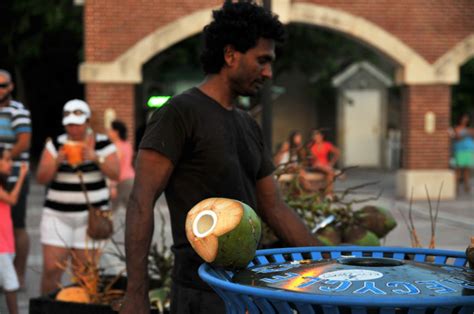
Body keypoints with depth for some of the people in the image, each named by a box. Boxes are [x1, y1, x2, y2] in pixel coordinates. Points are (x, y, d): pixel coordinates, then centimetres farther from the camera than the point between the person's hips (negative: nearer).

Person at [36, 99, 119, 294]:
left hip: (90, 214, -1)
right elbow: (41, 178, 1)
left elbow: (115, 174, -7)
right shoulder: (55, 144, 6)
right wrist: (57, 161, -15)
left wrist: (96, 158, -21)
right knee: (51, 268, -6)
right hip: (57, 214, 1)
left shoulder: (102, 143, 2)